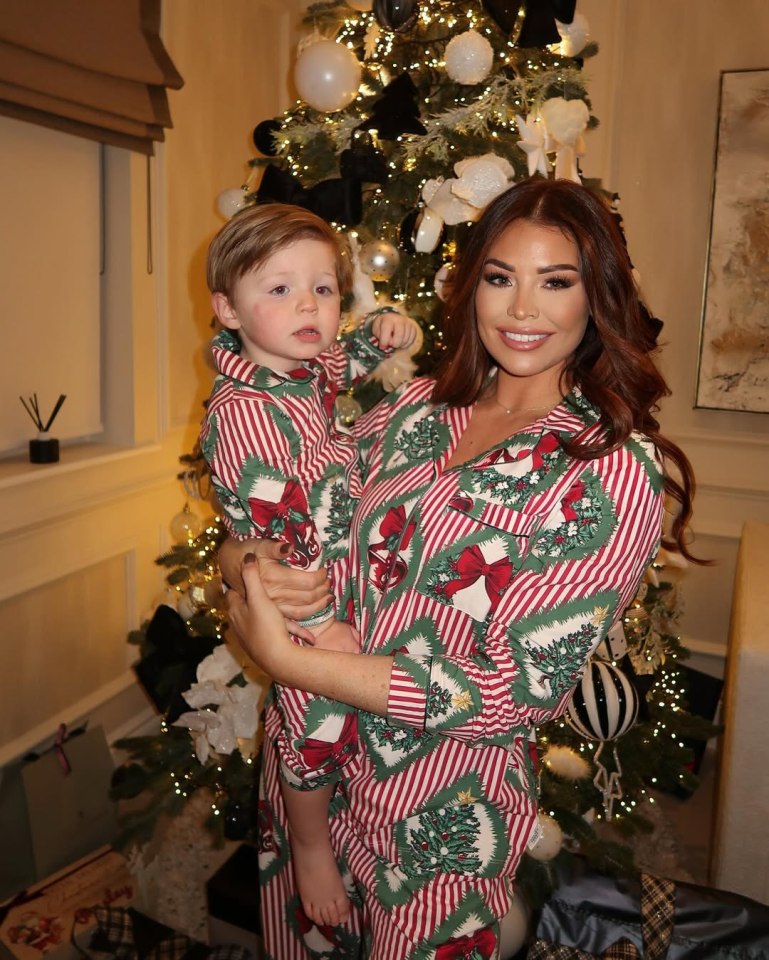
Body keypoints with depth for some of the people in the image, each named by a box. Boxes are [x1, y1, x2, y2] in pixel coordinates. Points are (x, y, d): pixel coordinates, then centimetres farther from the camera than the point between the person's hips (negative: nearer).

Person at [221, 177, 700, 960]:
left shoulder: (619, 470, -17)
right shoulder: (414, 409, -3)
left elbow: (518, 688, -22)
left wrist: (288, 660, -23)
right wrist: (249, 564, -20)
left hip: (445, 818, -4)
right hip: (308, 768, 5)